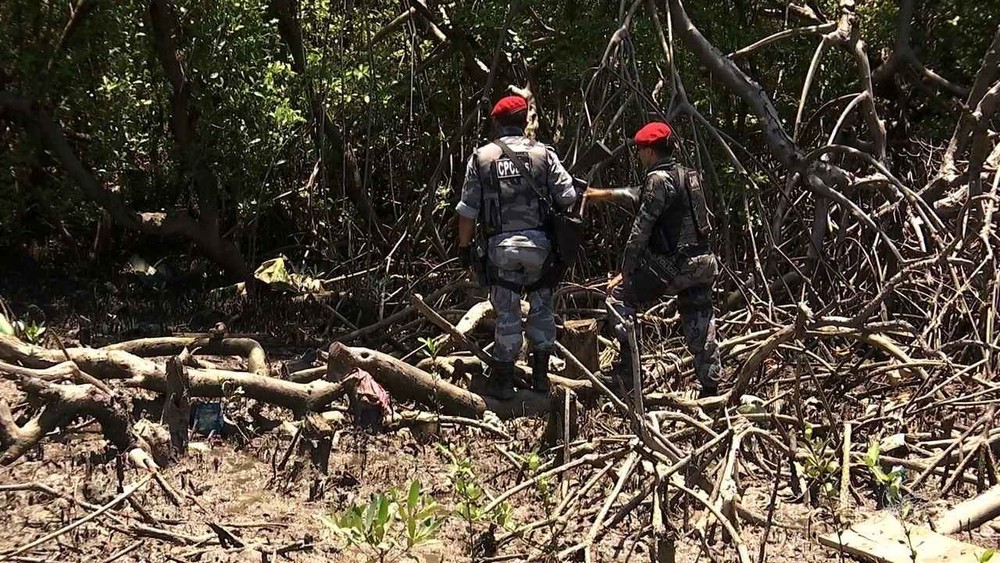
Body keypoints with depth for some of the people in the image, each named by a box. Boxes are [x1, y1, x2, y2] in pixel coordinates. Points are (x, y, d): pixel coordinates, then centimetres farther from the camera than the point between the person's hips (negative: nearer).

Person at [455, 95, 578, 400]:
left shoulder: (481, 157, 1)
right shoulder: (543, 153, 1)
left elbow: (467, 210, 1)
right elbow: (568, 197, -2)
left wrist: (465, 246, 10)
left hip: (501, 245, 0)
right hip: (538, 243, 0)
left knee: (507, 312, 7)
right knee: (541, 306, 15)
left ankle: (502, 380, 14)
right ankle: (541, 375, 21)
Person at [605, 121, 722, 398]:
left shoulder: (658, 178, -11)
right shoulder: (689, 176, 14)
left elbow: (641, 229, -13)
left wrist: (626, 271, -7)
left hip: (671, 265, -8)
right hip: (702, 263, 8)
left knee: (619, 297, 6)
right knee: (701, 330, 13)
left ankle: (629, 371, 4)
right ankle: (711, 390, 16)